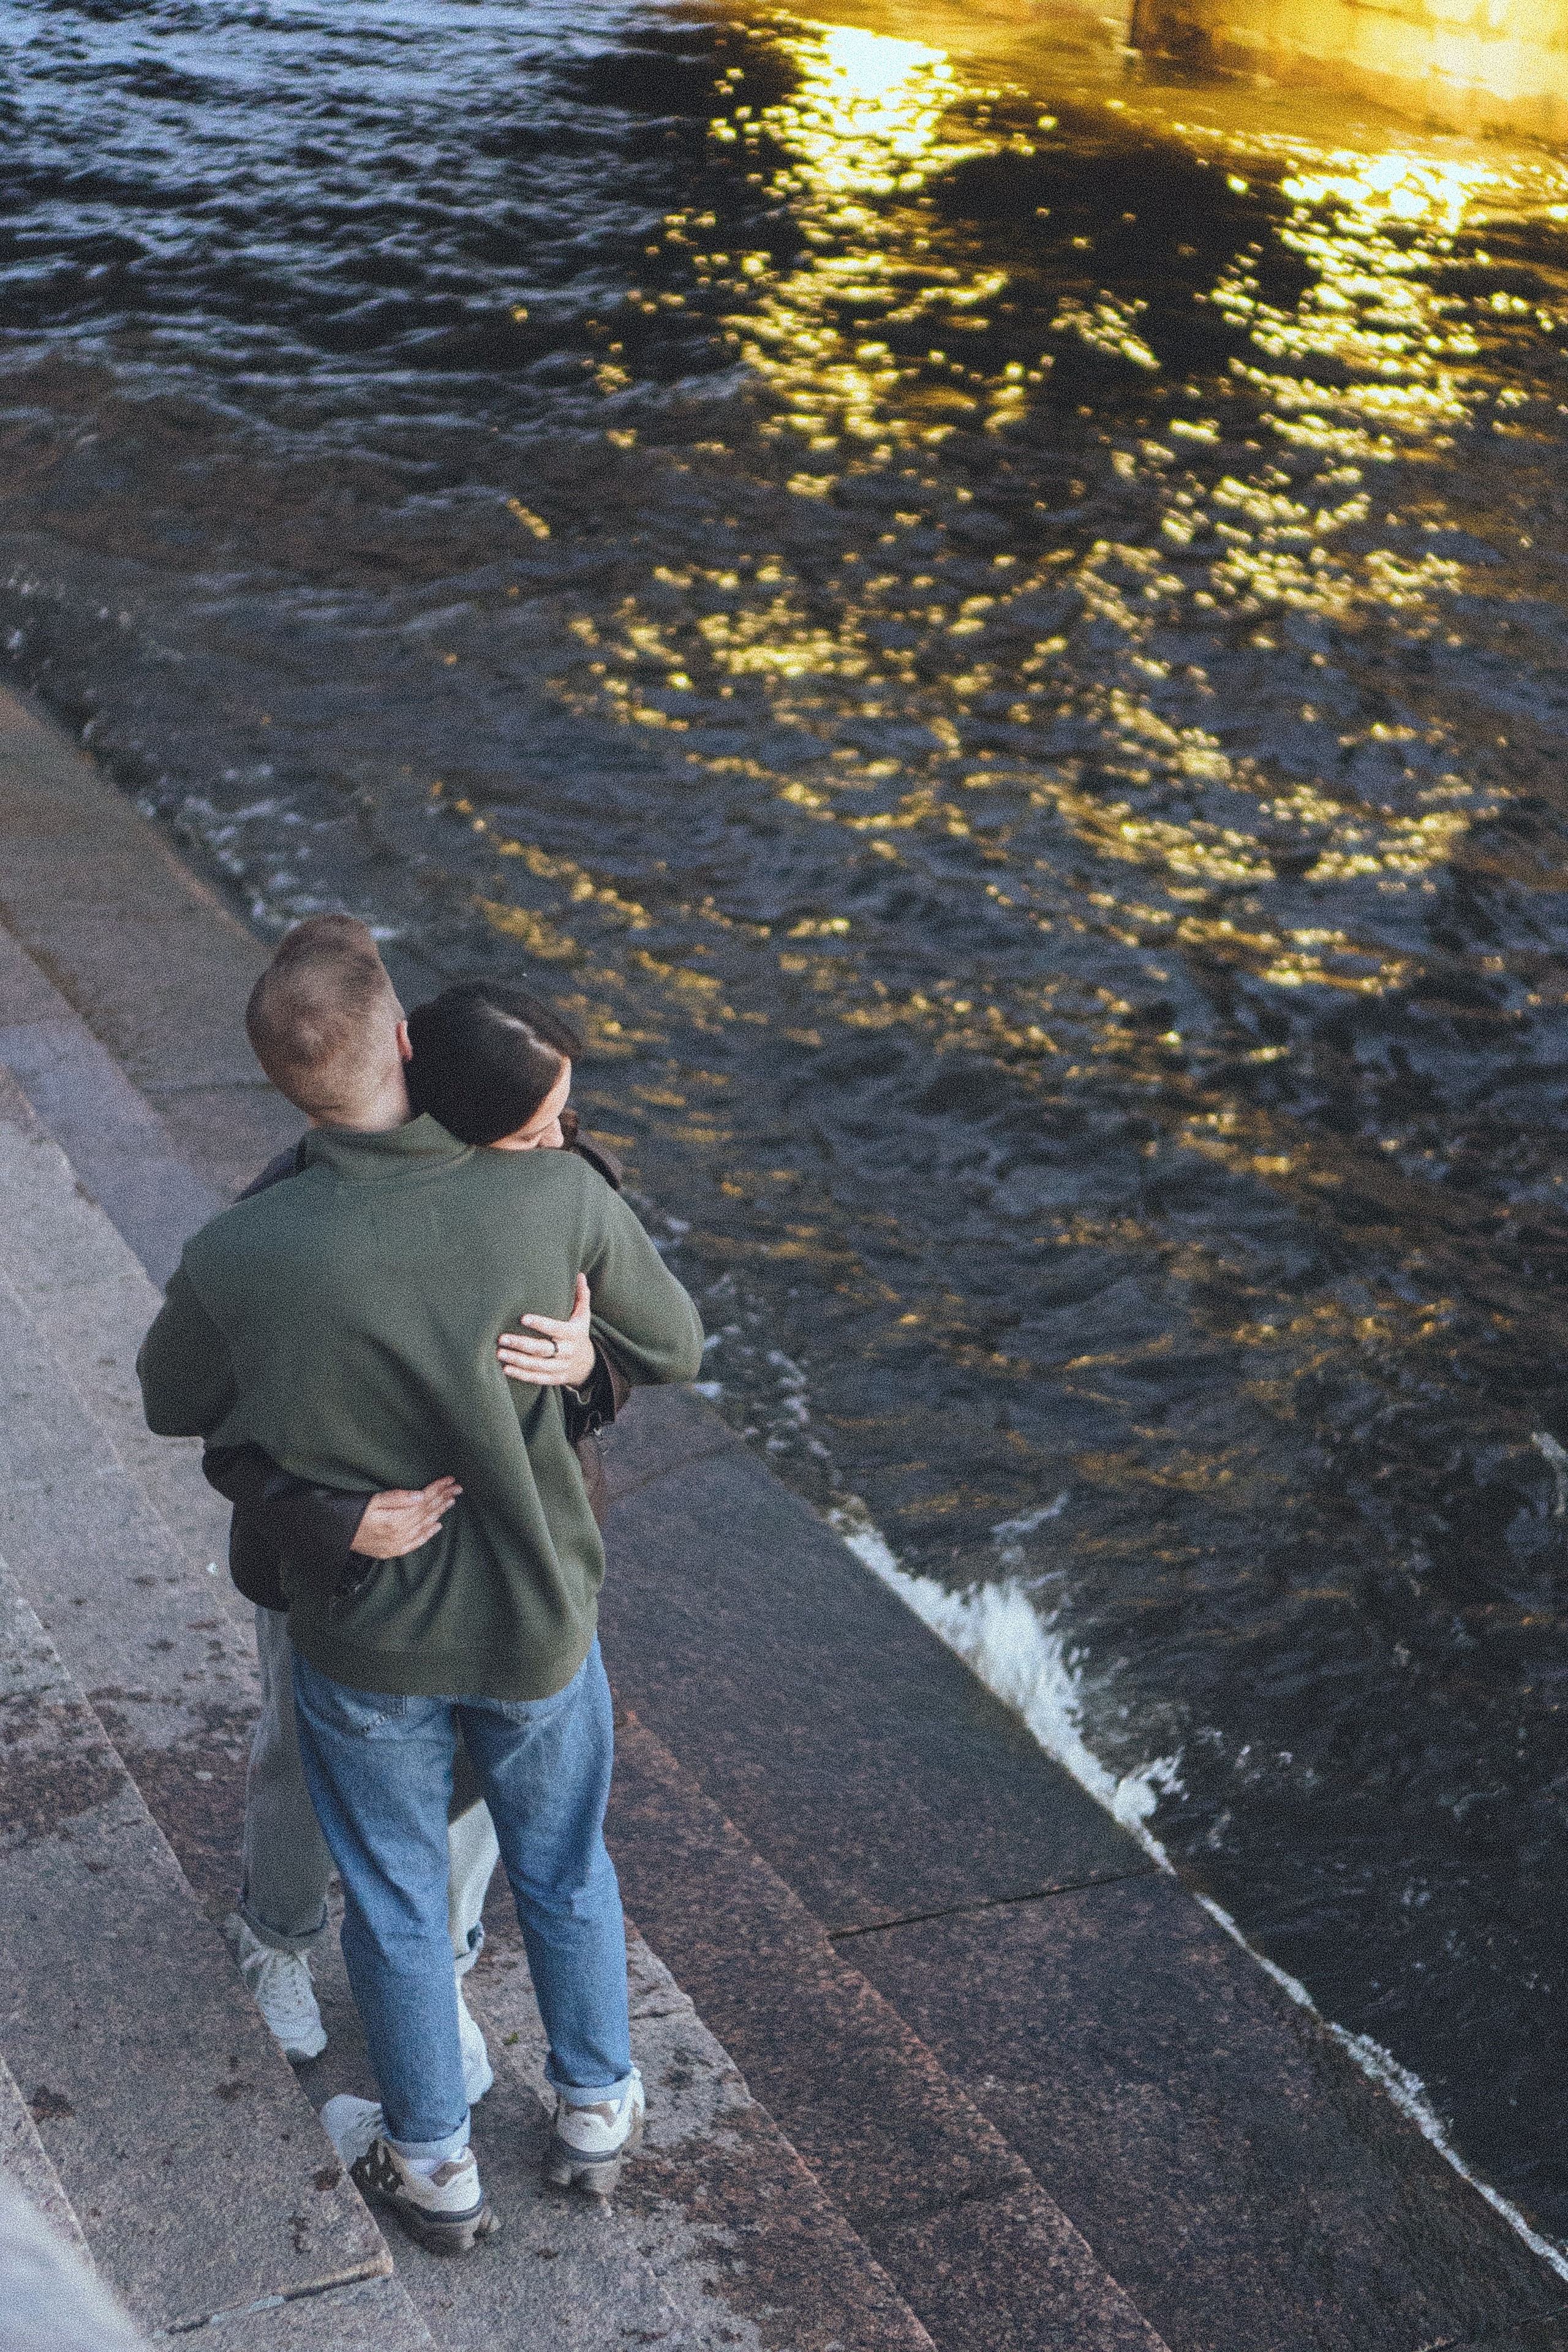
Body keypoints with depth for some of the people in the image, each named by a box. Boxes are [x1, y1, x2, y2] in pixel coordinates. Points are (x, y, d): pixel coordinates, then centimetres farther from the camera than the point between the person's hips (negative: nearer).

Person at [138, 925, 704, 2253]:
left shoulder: (238, 1261, -26)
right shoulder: (562, 1199, -25)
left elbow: (173, 1407, -4)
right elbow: (675, 1349, -7)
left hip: (364, 1645, -1)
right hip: (538, 1629, 1)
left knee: (397, 1904, 23)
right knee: (565, 1871, 27)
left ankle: (435, 2164, 43)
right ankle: (596, 2111, 48)